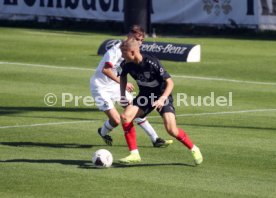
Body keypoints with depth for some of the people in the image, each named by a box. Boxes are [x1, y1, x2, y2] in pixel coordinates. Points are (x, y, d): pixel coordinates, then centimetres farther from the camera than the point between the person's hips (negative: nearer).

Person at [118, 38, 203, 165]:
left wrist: (162, 99, -37)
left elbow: (169, 82, -24)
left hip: (162, 95, -5)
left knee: (171, 129, -21)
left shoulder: (152, 63, -29)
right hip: (145, 96, 5)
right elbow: (123, 76, 14)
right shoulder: (127, 64, -11)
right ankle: (134, 155, -9)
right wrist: (122, 95, 3)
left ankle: (193, 149, 6)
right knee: (125, 116, -18)